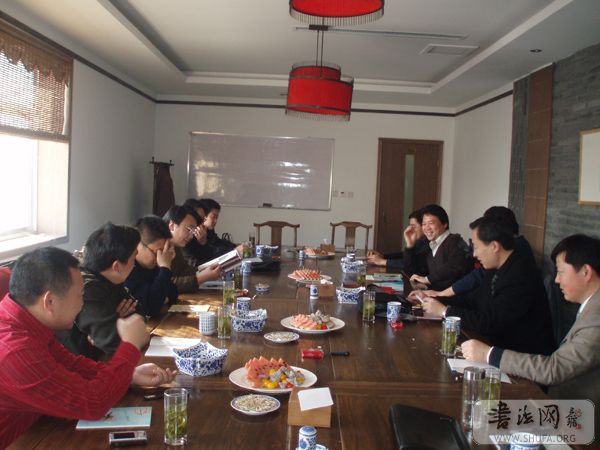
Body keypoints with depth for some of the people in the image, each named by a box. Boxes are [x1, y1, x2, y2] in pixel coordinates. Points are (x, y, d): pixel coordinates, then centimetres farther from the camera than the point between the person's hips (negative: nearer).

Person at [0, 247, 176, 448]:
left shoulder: (22, 318, -6)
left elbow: (69, 363, 7)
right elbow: (93, 404, -24)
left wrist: (132, 374, -4)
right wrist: (131, 344, -14)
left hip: (30, 431, 7)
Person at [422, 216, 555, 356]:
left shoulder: (521, 276, -25)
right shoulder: (495, 269, 3)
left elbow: (489, 321, -26)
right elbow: (474, 300, 12)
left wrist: (444, 311, -17)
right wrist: (438, 303, -1)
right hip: (502, 345, 7)